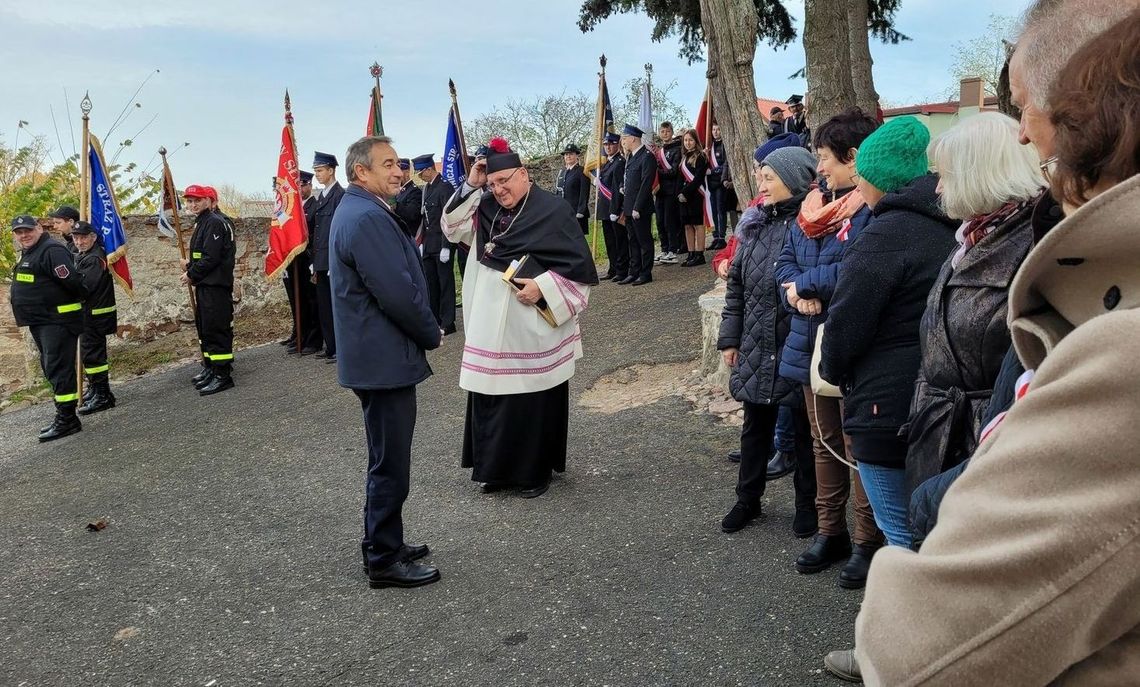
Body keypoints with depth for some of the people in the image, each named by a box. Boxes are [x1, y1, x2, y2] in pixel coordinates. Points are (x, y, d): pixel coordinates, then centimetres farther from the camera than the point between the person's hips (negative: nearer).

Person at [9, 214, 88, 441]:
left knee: (58, 369, -11)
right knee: (51, 368, 15)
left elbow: (72, 281, -22)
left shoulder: (52, 251, -16)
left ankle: (67, 419, -8)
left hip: (58, 321, -11)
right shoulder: (29, 253, 18)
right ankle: (63, 416, 23)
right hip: (41, 322, 11)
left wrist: (81, 298, -7)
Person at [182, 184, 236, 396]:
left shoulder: (215, 223, -15)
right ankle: (210, 367, 28)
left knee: (216, 329, -9)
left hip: (216, 286, -11)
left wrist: (191, 275, -11)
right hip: (204, 285, 11)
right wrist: (190, 265, 8)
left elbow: (211, 258, -21)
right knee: (203, 327, 17)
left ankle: (222, 375, -5)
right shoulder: (202, 222, 18)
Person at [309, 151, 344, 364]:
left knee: (335, 306, -2)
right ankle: (331, 347, 20)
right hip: (322, 261, 9)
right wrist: (315, 262, 13)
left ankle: (340, 349, 5)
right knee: (324, 306, 12)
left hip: (334, 261, -9)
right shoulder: (322, 196, 16)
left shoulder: (340, 195, -11)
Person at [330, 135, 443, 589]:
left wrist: (426, 330, 8)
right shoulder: (368, 218, -20)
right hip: (385, 359, -11)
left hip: (375, 354, 11)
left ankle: (383, 545, 33)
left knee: (386, 459, 20)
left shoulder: (355, 210, 14)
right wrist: (433, 334, -8)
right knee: (390, 465, 1)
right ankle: (384, 561, 13)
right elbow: (399, 294, -24)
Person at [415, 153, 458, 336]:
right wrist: (422, 243, 12)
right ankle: (434, 319, 17)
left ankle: (447, 323, 5)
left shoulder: (444, 187, -12)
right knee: (430, 283, 10)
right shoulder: (427, 188, 13)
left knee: (445, 283, -1)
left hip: (442, 244, -8)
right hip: (429, 244, 8)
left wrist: (446, 247, -18)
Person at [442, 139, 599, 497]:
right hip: (490, 326, 6)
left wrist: (542, 287, -19)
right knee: (491, 396, 11)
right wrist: (470, 185, -1)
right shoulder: (487, 209, 8)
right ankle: (495, 467, 25)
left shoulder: (554, 210, -9)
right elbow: (453, 228, 7)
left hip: (532, 329, -5)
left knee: (533, 399, 4)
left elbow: (579, 266, -10)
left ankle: (536, 470, 20)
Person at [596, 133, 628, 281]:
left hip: (615, 210, -10)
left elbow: (618, 189, -18)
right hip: (606, 211, 10)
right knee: (610, 242, 15)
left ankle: (622, 271, 4)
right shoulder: (607, 163, 17)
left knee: (620, 241, -2)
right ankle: (613, 270, 24)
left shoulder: (620, 163, -12)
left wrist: (615, 212, -22)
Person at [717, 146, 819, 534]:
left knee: (805, 429, 12)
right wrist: (730, 338, 10)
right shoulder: (754, 225, 7)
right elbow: (736, 284, 11)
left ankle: (807, 503, 30)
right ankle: (747, 499, 32)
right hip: (756, 349, 6)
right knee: (755, 426, 17)